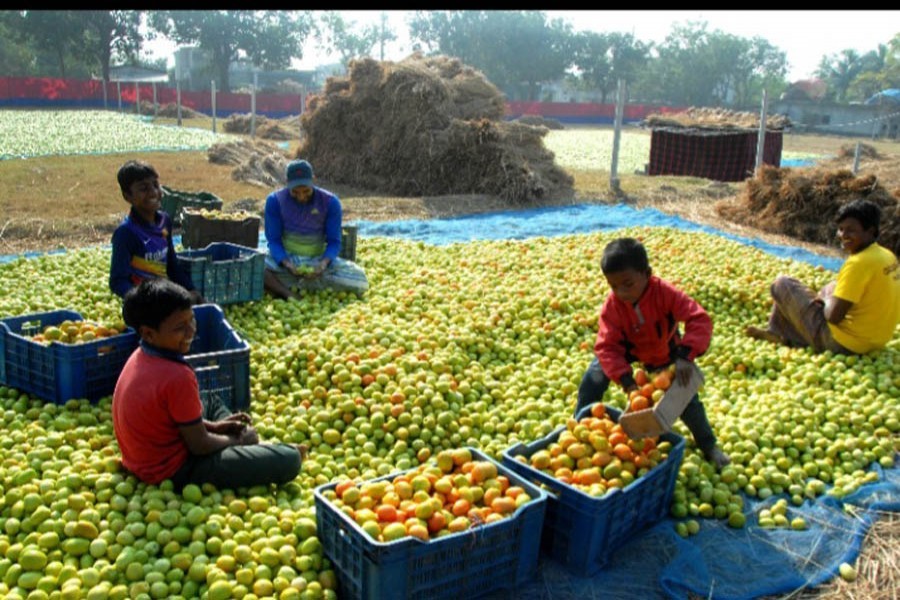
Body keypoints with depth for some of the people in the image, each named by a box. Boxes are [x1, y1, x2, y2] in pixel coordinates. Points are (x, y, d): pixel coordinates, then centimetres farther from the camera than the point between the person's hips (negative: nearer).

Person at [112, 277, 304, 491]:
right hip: (173, 471, -9)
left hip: (143, 457, 10)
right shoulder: (177, 377, -29)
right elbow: (199, 446, -20)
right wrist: (237, 441, -2)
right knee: (288, 460, -17)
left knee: (211, 401, 34)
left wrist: (212, 426, 7)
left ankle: (252, 449, 22)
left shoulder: (141, 356, -3)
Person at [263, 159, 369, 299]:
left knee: (360, 281, -27)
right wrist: (287, 264, -29)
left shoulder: (330, 202, -12)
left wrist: (323, 263, -29)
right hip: (286, 258, -1)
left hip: (319, 259, 2)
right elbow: (273, 240, -9)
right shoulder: (275, 200, -12)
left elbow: (334, 241, -8)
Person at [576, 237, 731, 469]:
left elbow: (700, 320, -41)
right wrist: (626, 380, -45)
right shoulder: (611, 306, -31)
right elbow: (607, 346, -32)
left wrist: (684, 356, -54)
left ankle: (709, 445, 25)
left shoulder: (665, 293, -36)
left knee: (687, 400, 0)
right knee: (594, 378, -15)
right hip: (629, 349, 1)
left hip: (666, 352, -1)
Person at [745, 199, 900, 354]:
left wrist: (827, 299, -3)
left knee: (781, 283, 1)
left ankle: (776, 334, 22)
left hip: (841, 344, -9)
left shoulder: (859, 263, -24)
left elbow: (833, 316, -23)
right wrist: (830, 299, 4)